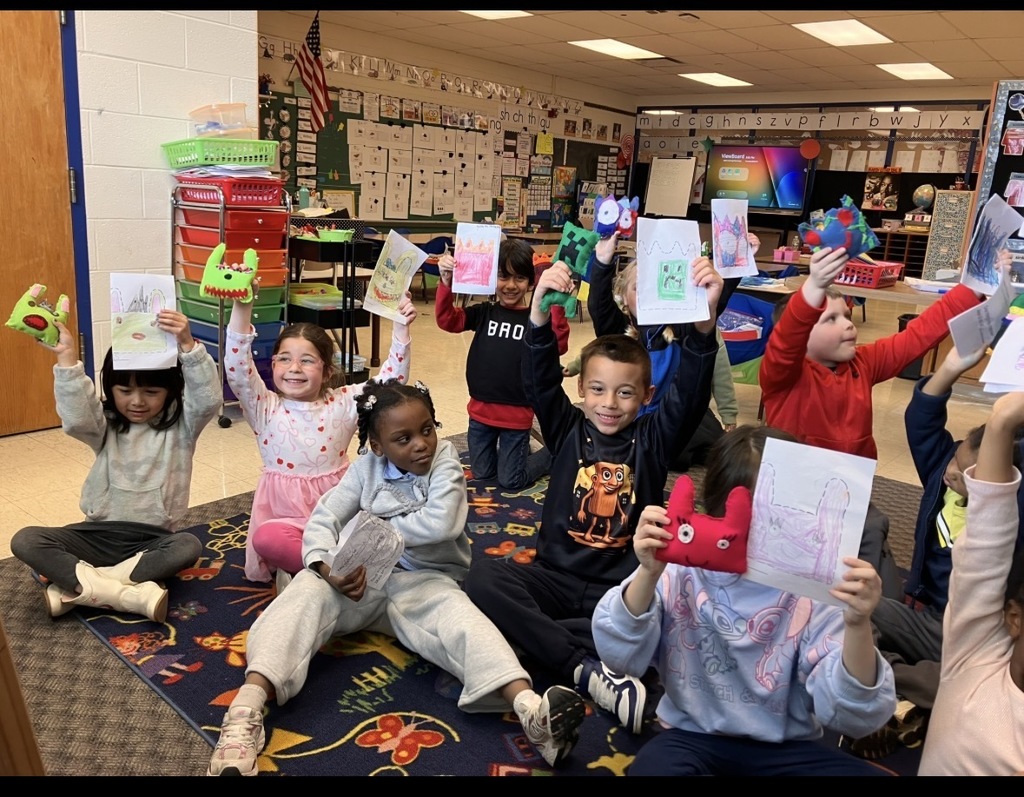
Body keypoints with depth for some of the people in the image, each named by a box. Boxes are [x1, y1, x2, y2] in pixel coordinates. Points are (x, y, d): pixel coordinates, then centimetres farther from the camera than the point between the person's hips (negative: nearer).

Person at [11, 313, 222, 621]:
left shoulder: (180, 425, -3)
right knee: (25, 541, -20)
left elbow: (208, 401, -24)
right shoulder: (105, 426, 3)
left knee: (188, 546, -35)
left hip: (153, 539, -2)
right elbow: (75, 416, -20)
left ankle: (76, 587, -25)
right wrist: (67, 357, -32)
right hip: (100, 534, 3)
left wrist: (188, 347, -37)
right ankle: (131, 595, -32)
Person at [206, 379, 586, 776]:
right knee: (308, 587, -27)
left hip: (426, 581, -2)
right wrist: (326, 567, -28)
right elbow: (323, 520, -6)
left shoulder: (444, 458, -4)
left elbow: (441, 523, -20)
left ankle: (529, 709, -56)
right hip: (363, 579, 2)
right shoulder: (365, 469, 3)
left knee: (461, 616, -33)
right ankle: (247, 708, -43)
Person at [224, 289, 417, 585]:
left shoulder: (344, 403, 0)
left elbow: (389, 381, -7)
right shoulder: (265, 408, -4)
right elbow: (237, 369, -19)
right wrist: (242, 308, -31)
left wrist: (400, 328, -19)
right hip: (286, 518, -2)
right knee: (266, 538, -34)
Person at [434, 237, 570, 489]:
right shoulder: (483, 313, -1)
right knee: (481, 473, 19)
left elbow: (557, 346, -24)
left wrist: (556, 305, -35)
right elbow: (447, 321, -12)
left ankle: (553, 454, 34)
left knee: (510, 481, 9)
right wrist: (446, 282, -26)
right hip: (481, 410, 4)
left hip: (516, 415, -3)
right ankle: (512, 451, 47)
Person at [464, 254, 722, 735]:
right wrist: (541, 313, -31)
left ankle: (534, 636, -25)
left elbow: (691, 393, -14)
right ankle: (587, 672, -28)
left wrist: (703, 322, -32)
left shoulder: (652, 440, 2)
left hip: (625, 587, -1)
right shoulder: (567, 430, 3)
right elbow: (539, 378, -12)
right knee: (483, 578, -27)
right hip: (557, 576, 1)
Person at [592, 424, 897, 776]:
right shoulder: (680, 568, -10)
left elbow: (848, 715, -18)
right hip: (694, 736, -1)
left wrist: (857, 626, -35)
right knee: (652, 766, -33)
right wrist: (649, 575, -32)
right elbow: (618, 654, -17)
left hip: (784, 746, 1)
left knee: (867, 772, -25)